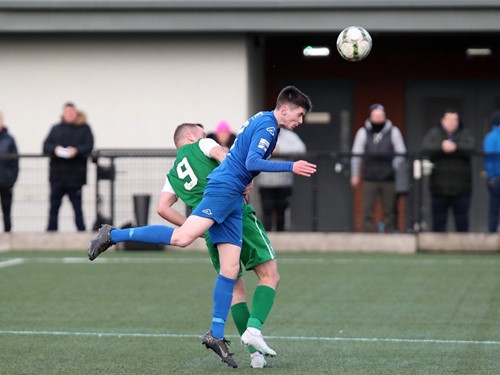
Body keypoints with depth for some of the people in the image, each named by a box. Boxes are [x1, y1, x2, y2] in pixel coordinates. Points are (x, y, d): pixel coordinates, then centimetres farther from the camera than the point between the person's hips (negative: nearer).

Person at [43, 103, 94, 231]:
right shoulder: (56, 129, 13)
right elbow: (46, 146, 4)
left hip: (75, 176, -2)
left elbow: (89, 146, -5)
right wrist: (55, 149, -17)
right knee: (54, 207, 4)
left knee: (77, 207, 1)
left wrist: (76, 150, -23)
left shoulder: (84, 128, 6)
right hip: (57, 175, 2)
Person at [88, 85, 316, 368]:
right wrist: (291, 167, -20)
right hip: (224, 188, -10)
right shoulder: (267, 125, -8)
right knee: (182, 238, -24)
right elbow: (252, 162, -19)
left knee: (231, 269, 3)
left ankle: (216, 335, 4)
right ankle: (113, 235, -13)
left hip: (233, 197, 10)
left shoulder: (263, 121, 22)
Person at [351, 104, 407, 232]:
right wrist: (355, 175, 2)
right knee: (367, 211, -3)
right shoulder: (363, 132, 5)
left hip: (388, 179, 0)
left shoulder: (393, 131, 4)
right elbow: (356, 155, 6)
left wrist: (395, 169, -7)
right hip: (369, 179, 0)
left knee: (389, 211, 4)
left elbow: (400, 154, 6)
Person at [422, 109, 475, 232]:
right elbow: (426, 147, -12)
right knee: (438, 221, 5)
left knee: (462, 222, 4)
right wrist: (441, 146, -26)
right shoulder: (434, 133, 6)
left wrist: (455, 147, -28)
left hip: (461, 187, 0)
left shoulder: (465, 133, 6)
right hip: (439, 186, 0)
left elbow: (471, 147, -13)